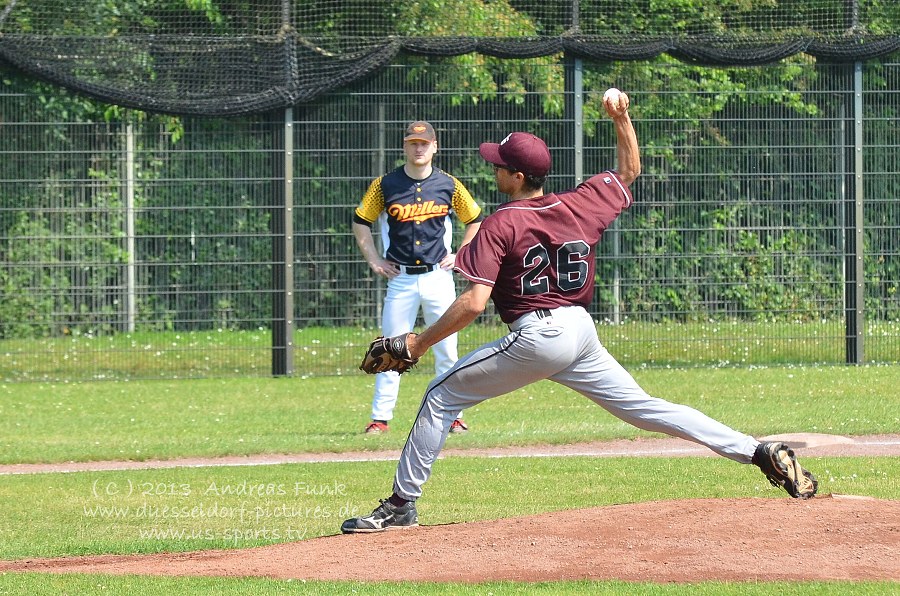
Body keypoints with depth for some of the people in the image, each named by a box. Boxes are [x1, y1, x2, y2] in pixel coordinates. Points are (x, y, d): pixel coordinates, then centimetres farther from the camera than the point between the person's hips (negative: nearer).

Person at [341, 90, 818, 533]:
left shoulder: (500, 225, -9)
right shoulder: (580, 206, 7)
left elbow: (473, 302, -16)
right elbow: (629, 170, 26)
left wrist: (419, 342, -10)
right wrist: (621, 118, 27)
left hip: (535, 336, -7)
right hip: (583, 333, 7)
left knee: (440, 398, 5)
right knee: (643, 407, 10)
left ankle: (401, 505, 4)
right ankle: (761, 452, 0)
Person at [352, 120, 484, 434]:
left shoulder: (449, 185, 1)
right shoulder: (385, 185, -2)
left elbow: (475, 220, 14)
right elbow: (361, 222, 9)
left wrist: (459, 255, 7)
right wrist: (374, 260, 3)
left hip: (438, 277, 0)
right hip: (401, 279, 0)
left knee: (446, 350, 2)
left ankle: (452, 416, 10)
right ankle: (380, 418, 4)